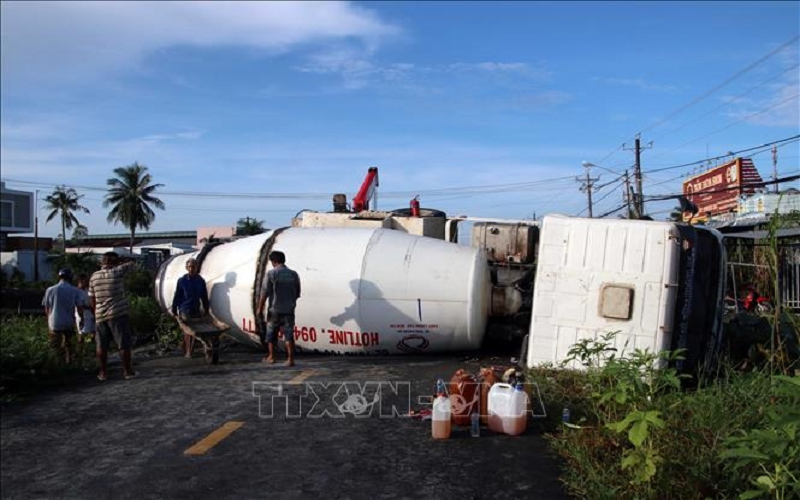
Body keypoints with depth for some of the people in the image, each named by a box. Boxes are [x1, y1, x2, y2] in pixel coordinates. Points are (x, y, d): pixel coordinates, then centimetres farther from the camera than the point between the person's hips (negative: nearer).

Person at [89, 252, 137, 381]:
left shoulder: (94, 276, 8)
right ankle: (128, 371, 7)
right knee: (124, 344, 3)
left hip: (100, 315, 5)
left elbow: (91, 299, 11)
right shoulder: (117, 271, -7)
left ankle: (103, 372, 17)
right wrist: (121, 263, 25)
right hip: (118, 313, -5)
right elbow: (132, 263, 8)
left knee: (102, 346, 11)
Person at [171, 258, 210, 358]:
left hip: (196, 310, 3)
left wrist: (206, 309, 10)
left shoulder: (201, 281, 3)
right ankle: (187, 352, 7)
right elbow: (176, 296, 1)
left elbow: (204, 297, 10)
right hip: (184, 310, -3)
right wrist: (174, 310, 1)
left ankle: (189, 350, 18)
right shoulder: (182, 280, -3)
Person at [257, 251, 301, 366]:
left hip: (274, 310, -2)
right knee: (289, 335, 3)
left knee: (271, 334, 15)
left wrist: (260, 308, -2)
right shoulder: (294, 274, 2)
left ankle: (271, 357, 25)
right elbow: (297, 294, 9)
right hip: (289, 310, 2)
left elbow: (264, 293, -11)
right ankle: (290, 359, -4)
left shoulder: (271, 274, -9)